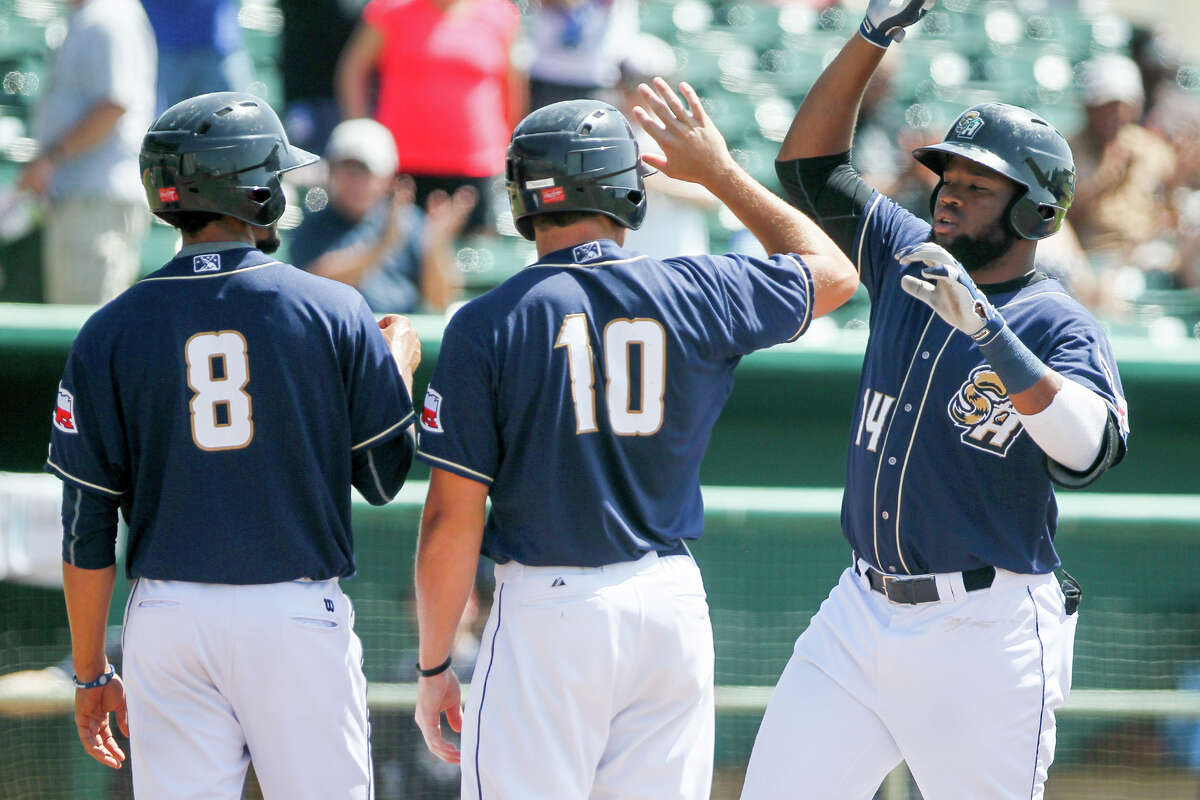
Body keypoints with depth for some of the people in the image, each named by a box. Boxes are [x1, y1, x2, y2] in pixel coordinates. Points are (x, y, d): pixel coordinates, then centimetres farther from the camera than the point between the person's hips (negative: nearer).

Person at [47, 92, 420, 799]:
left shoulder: (112, 331, -1)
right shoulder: (334, 313, -5)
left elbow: (89, 527, 0)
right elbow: (385, 478, 4)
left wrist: (92, 672, 9)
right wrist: (400, 366, 23)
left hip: (169, 615, 2)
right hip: (299, 610, -2)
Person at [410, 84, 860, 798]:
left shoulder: (486, 325, -7)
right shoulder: (697, 294, 1)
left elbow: (452, 521, -7)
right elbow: (833, 272, 21)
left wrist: (434, 666, 2)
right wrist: (720, 172, 27)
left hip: (547, 613, -3)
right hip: (673, 605, 3)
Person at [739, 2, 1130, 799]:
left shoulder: (1059, 326, -9)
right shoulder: (908, 261, 11)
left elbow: (1086, 452, -28)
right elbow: (809, 164, 14)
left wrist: (983, 323, -36)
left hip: (986, 636, -6)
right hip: (861, 613, 6)